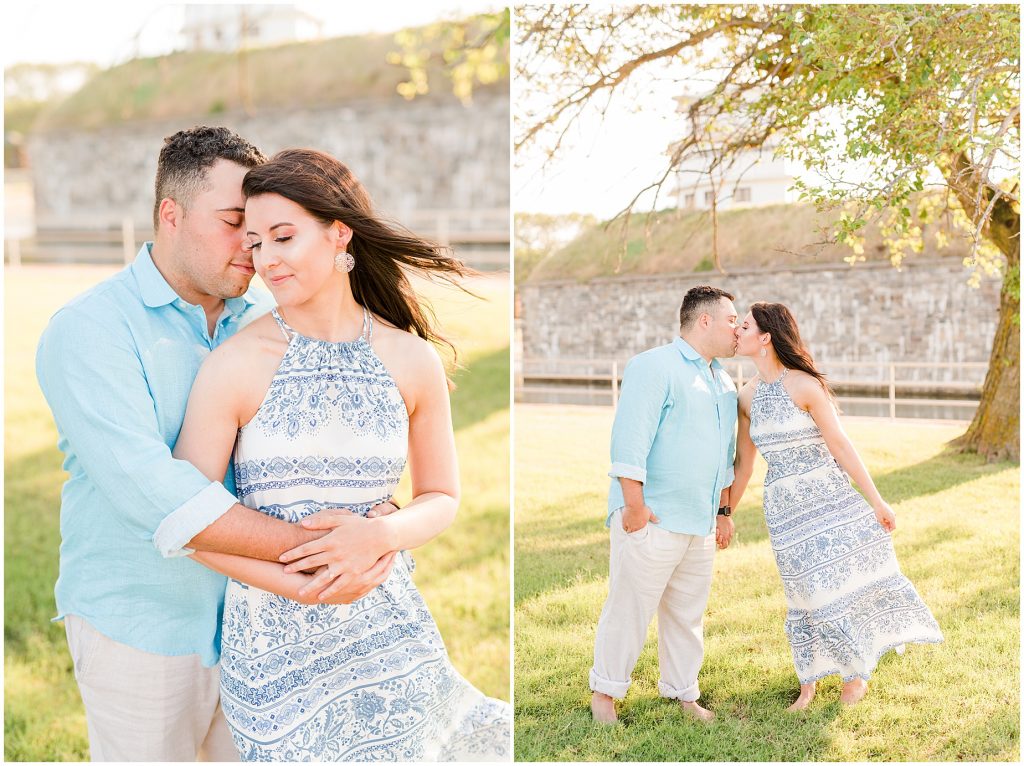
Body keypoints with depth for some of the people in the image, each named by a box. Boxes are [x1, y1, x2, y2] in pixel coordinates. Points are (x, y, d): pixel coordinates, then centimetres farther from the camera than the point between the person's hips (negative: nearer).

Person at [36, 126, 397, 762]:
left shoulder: (266, 322, 4)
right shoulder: (88, 330, -13)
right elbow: (153, 493, -26)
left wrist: (378, 518, -20)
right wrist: (312, 547, -31)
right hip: (142, 630, -4)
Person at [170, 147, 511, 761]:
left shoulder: (413, 360, -2)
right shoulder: (234, 365, -9)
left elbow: (442, 497, 7)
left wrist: (381, 535, -14)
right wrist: (303, 587, -16)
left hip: (388, 628, 2)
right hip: (273, 638, -2)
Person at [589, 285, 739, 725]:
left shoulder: (724, 383, 18)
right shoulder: (654, 366, -9)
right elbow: (629, 439, -16)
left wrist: (724, 510, 23)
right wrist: (634, 506, -19)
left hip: (702, 524, 8)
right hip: (651, 521, -7)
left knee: (688, 615, 13)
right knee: (629, 610, 0)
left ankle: (682, 693, 25)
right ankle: (604, 692, 15)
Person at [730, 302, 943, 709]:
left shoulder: (804, 385, -13)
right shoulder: (747, 397, 3)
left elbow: (841, 446, -11)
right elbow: (743, 465, 11)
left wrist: (876, 501, -8)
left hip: (828, 496, -4)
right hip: (784, 507, 4)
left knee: (849, 579, 3)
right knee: (807, 593, 9)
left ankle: (856, 674, 26)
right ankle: (808, 683, 24)